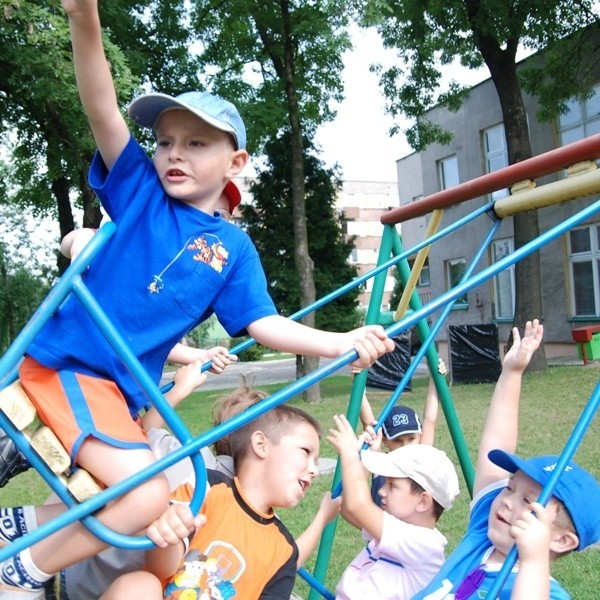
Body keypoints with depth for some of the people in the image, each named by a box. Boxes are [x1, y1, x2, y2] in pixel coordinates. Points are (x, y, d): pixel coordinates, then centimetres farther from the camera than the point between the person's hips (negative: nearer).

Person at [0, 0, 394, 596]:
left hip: (117, 390, 5)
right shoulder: (139, 190, 1)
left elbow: (264, 324, 1)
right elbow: (102, 110, -12)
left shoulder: (234, 248, 7)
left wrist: (341, 342, -13)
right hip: (60, 361, -5)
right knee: (147, 496, -19)